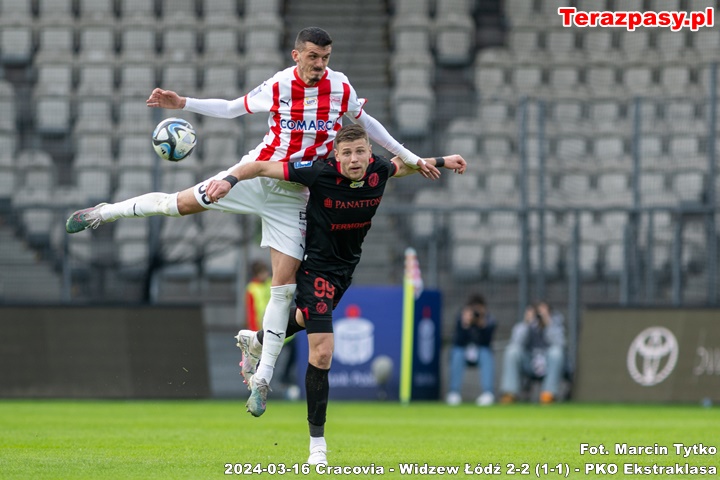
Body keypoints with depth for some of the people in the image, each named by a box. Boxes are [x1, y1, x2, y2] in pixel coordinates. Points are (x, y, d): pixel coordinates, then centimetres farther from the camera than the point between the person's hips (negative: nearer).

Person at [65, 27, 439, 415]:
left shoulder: (340, 87, -6)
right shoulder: (278, 87, -10)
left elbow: (363, 121, 12)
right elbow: (231, 108, 3)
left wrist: (410, 158, 16)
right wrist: (181, 103, -7)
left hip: (294, 194, 1)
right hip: (256, 174, -1)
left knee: (284, 283, -6)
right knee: (183, 203, -8)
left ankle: (262, 378, 1)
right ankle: (105, 212, 21)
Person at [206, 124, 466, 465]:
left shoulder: (378, 170, -12)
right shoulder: (319, 173, -28)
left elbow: (400, 166, 14)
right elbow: (263, 167, -23)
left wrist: (440, 162, 22)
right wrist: (231, 179, -39)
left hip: (346, 267, 7)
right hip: (317, 266, -7)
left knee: (309, 319, 32)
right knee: (322, 351, -15)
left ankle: (257, 341, 65)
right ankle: (317, 443, -5)